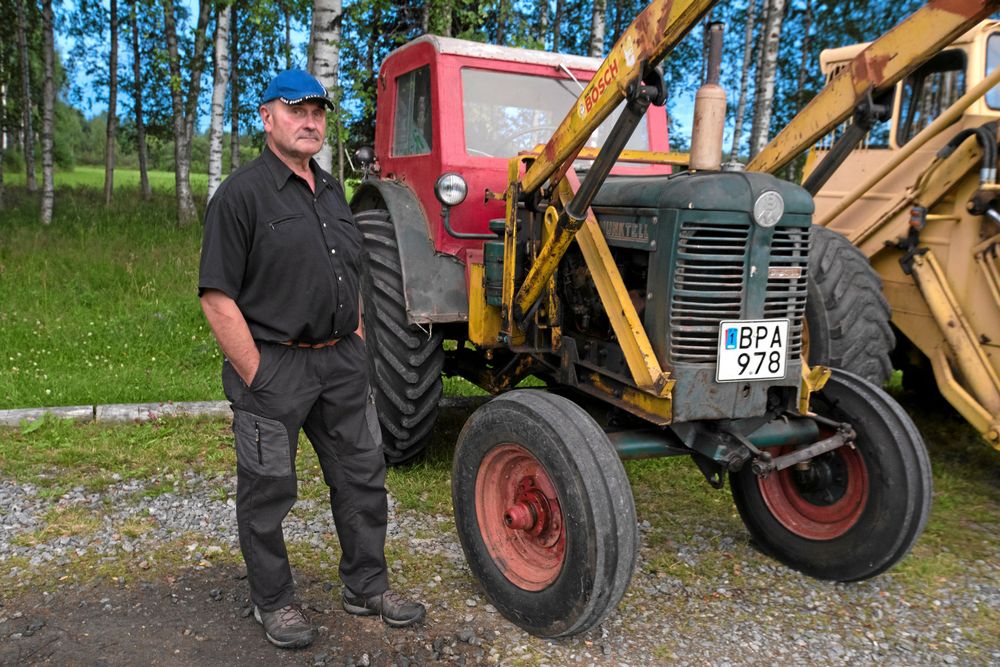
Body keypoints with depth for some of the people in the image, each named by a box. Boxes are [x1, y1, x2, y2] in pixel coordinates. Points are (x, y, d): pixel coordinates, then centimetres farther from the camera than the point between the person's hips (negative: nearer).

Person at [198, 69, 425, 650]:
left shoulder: (332, 191, 12)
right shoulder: (242, 194, -11)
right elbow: (217, 297, -14)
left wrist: (357, 348, 14)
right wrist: (257, 377, -16)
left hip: (342, 362, 7)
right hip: (273, 367, -7)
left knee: (363, 475, 14)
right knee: (269, 492, 8)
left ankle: (367, 587, 31)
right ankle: (274, 602, 27)